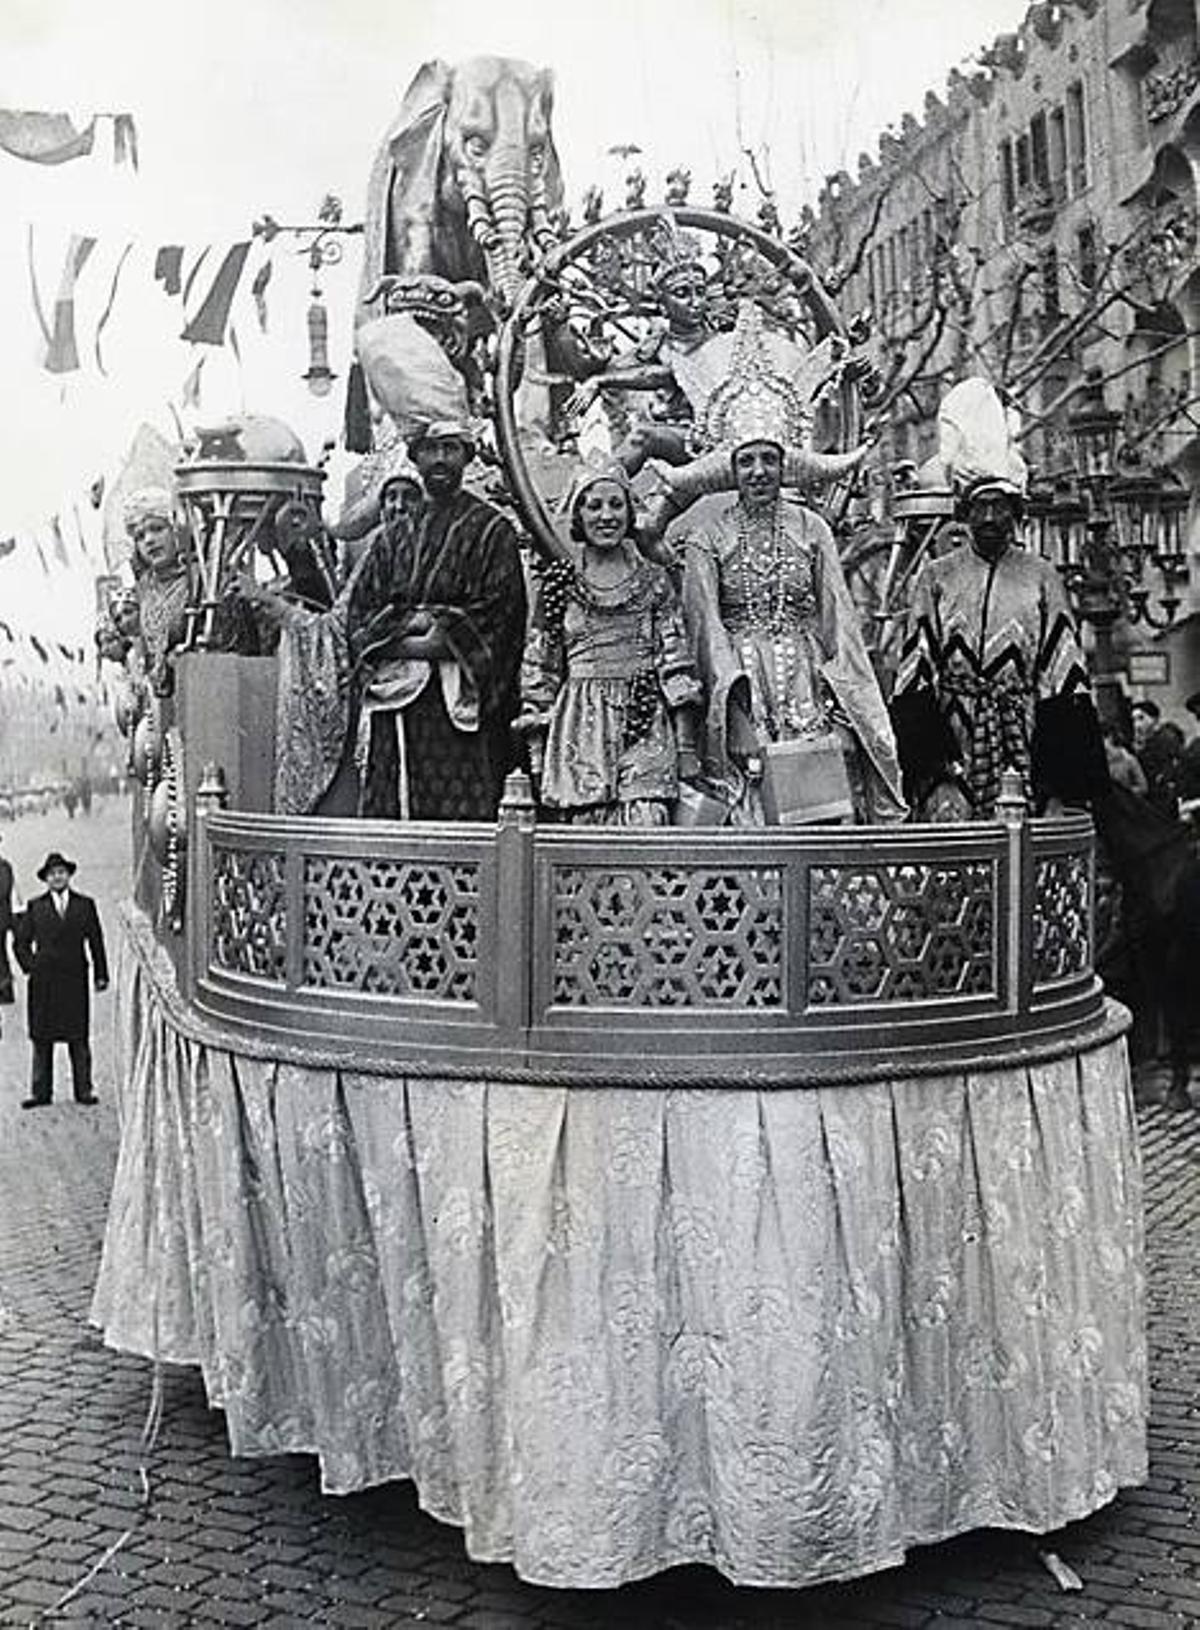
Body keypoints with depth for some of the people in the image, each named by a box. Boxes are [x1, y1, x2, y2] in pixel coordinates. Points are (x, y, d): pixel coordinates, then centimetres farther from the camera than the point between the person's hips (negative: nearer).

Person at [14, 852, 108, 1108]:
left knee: (78, 1038, 1)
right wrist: (31, 967, 0)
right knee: (42, 1038, 2)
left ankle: (83, 1090, 6)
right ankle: (41, 1092, 7)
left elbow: (96, 942, 9)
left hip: (75, 980, 0)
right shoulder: (35, 906, 8)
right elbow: (21, 942, 12)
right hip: (43, 982, 0)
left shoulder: (85, 905, 8)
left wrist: (101, 975, 4)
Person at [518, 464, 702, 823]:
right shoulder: (555, 584, 9)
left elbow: (676, 663, 6)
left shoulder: (654, 581, 10)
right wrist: (536, 752, 4)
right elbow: (539, 670, 10)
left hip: (646, 726, 0)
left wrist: (687, 749, -2)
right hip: (580, 724, 0)